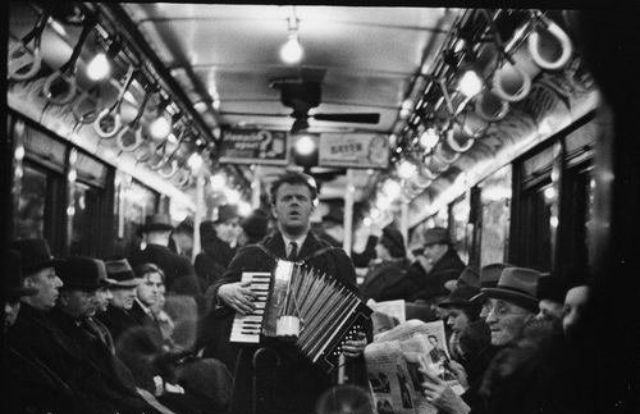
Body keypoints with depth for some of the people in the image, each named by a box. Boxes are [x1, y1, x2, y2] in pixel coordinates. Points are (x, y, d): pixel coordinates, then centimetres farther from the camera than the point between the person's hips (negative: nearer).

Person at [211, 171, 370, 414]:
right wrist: (224, 292, -13)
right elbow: (212, 294, 9)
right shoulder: (250, 256, 15)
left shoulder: (336, 259, 12)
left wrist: (358, 342, -13)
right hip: (260, 376, 1)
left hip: (315, 377, 0)